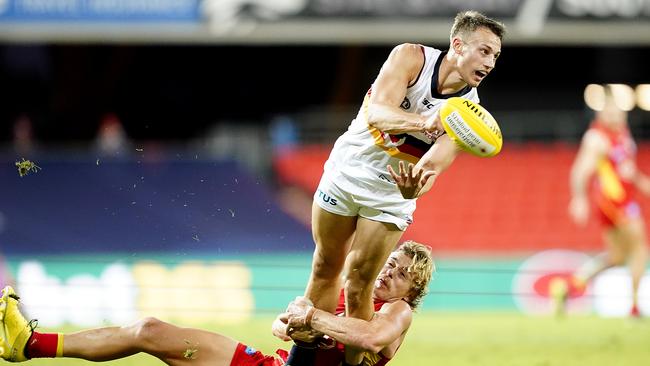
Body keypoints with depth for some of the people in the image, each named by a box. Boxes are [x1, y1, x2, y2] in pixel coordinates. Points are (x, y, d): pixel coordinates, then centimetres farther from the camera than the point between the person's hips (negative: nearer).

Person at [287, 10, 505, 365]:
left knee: (358, 286, -3)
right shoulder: (411, 57, -21)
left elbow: (430, 170, -28)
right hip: (347, 171, 0)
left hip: (391, 193, 0)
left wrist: (414, 187, -51)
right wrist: (425, 123, -54)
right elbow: (378, 112, -35)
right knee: (326, 269, 10)